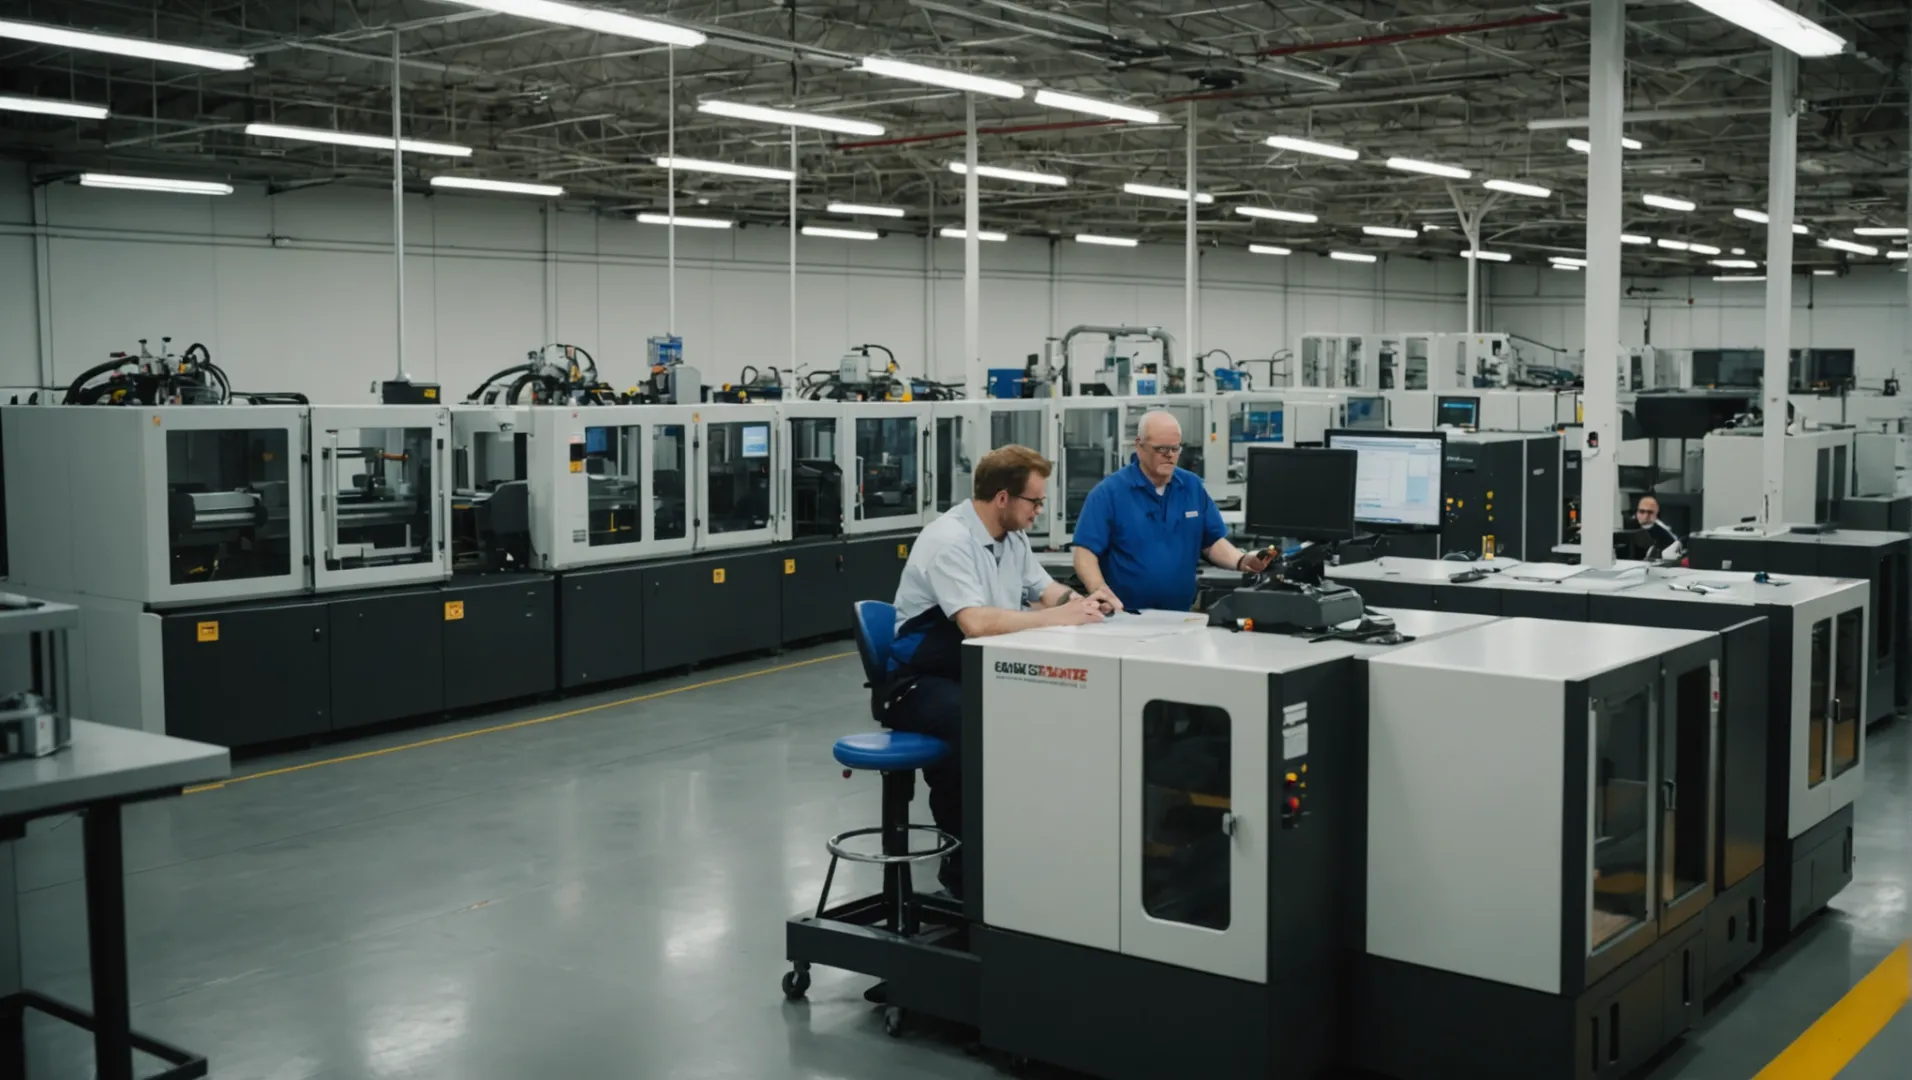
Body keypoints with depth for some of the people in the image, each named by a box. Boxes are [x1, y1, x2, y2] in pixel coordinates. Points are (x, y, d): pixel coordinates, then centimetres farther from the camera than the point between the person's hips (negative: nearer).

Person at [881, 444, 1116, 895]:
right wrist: (1059, 617, -29)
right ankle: (966, 863, -17)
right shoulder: (950, 540, -21)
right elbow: (976, 622, -33)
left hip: (974, 673, 8)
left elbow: (1045, 589, 17)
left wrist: (1081, 602, -6)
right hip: (917, 684, -8)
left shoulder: (1011, 536, 6)